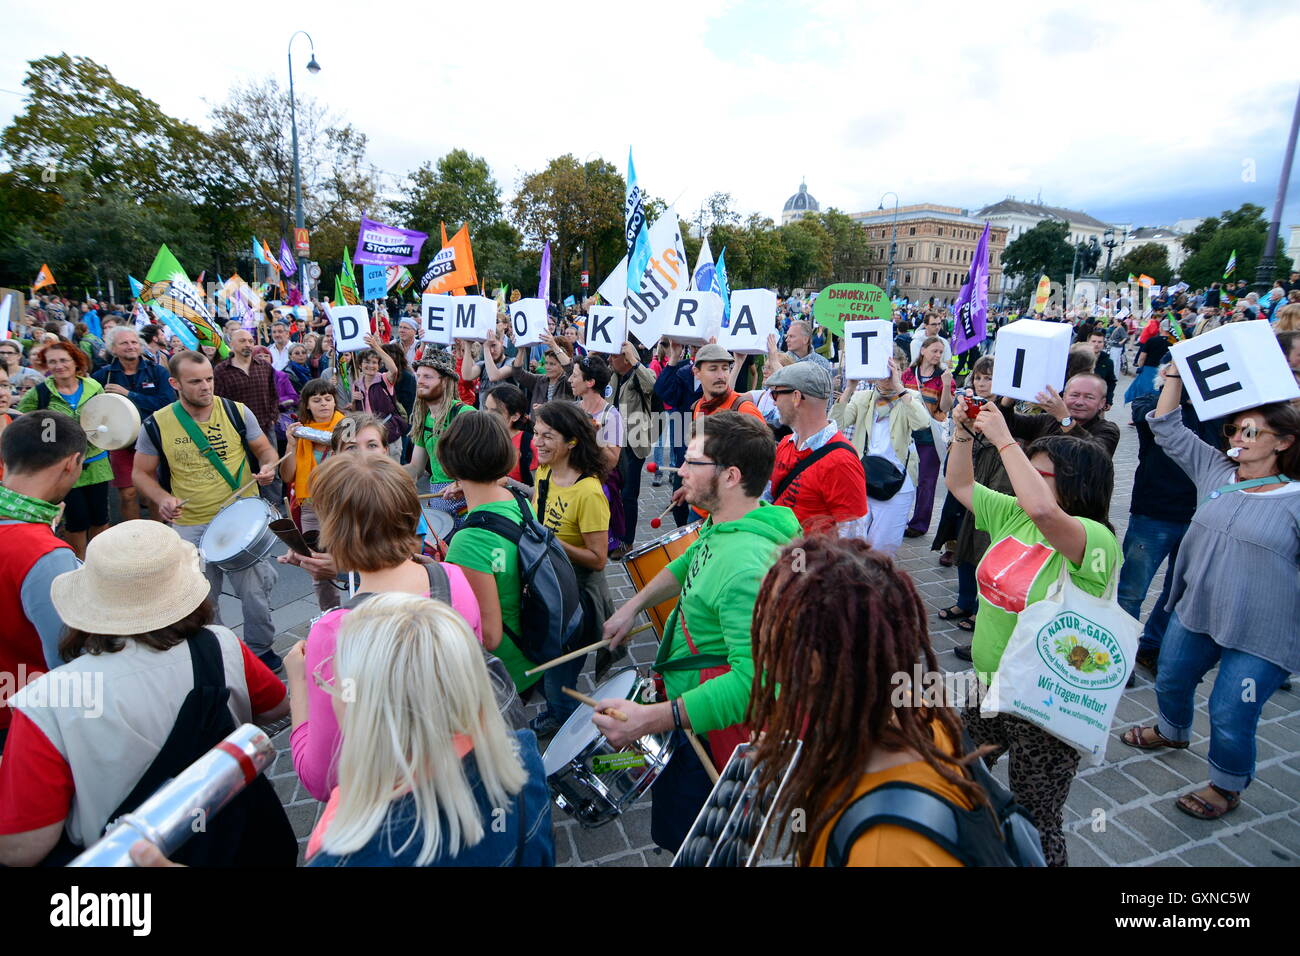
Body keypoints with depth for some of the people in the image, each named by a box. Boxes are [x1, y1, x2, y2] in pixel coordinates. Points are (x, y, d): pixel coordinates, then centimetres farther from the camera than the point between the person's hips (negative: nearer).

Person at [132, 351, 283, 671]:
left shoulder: (236, 412, -5)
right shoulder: (157, 425, -4)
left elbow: (265, 449, 7)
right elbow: (141, 473, 6)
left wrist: (268, 467, -16)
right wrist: (162, 499, -13)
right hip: (191, 527, 1)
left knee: (254, 593, 1)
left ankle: (260, 650, 25)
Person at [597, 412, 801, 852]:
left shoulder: (746, 565, -35)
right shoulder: (722, 523, -3)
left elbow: (754, 678, -40)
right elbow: (689, 564, 17)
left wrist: (650, 718, -43)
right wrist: (632, 606, 8)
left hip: (711, 727, -10)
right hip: (687, 704, 10)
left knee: (676, 835, 11)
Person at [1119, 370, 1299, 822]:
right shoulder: (1215, 471, 0)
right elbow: (1167, 428, 3)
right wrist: (1175, 375, -4)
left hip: (1258, 634, -5)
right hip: (1194, 613, 5)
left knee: (1230, 715, 3)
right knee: (1171, 681, 23)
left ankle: (1227, 788, 30)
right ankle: (1173, 732, 55)